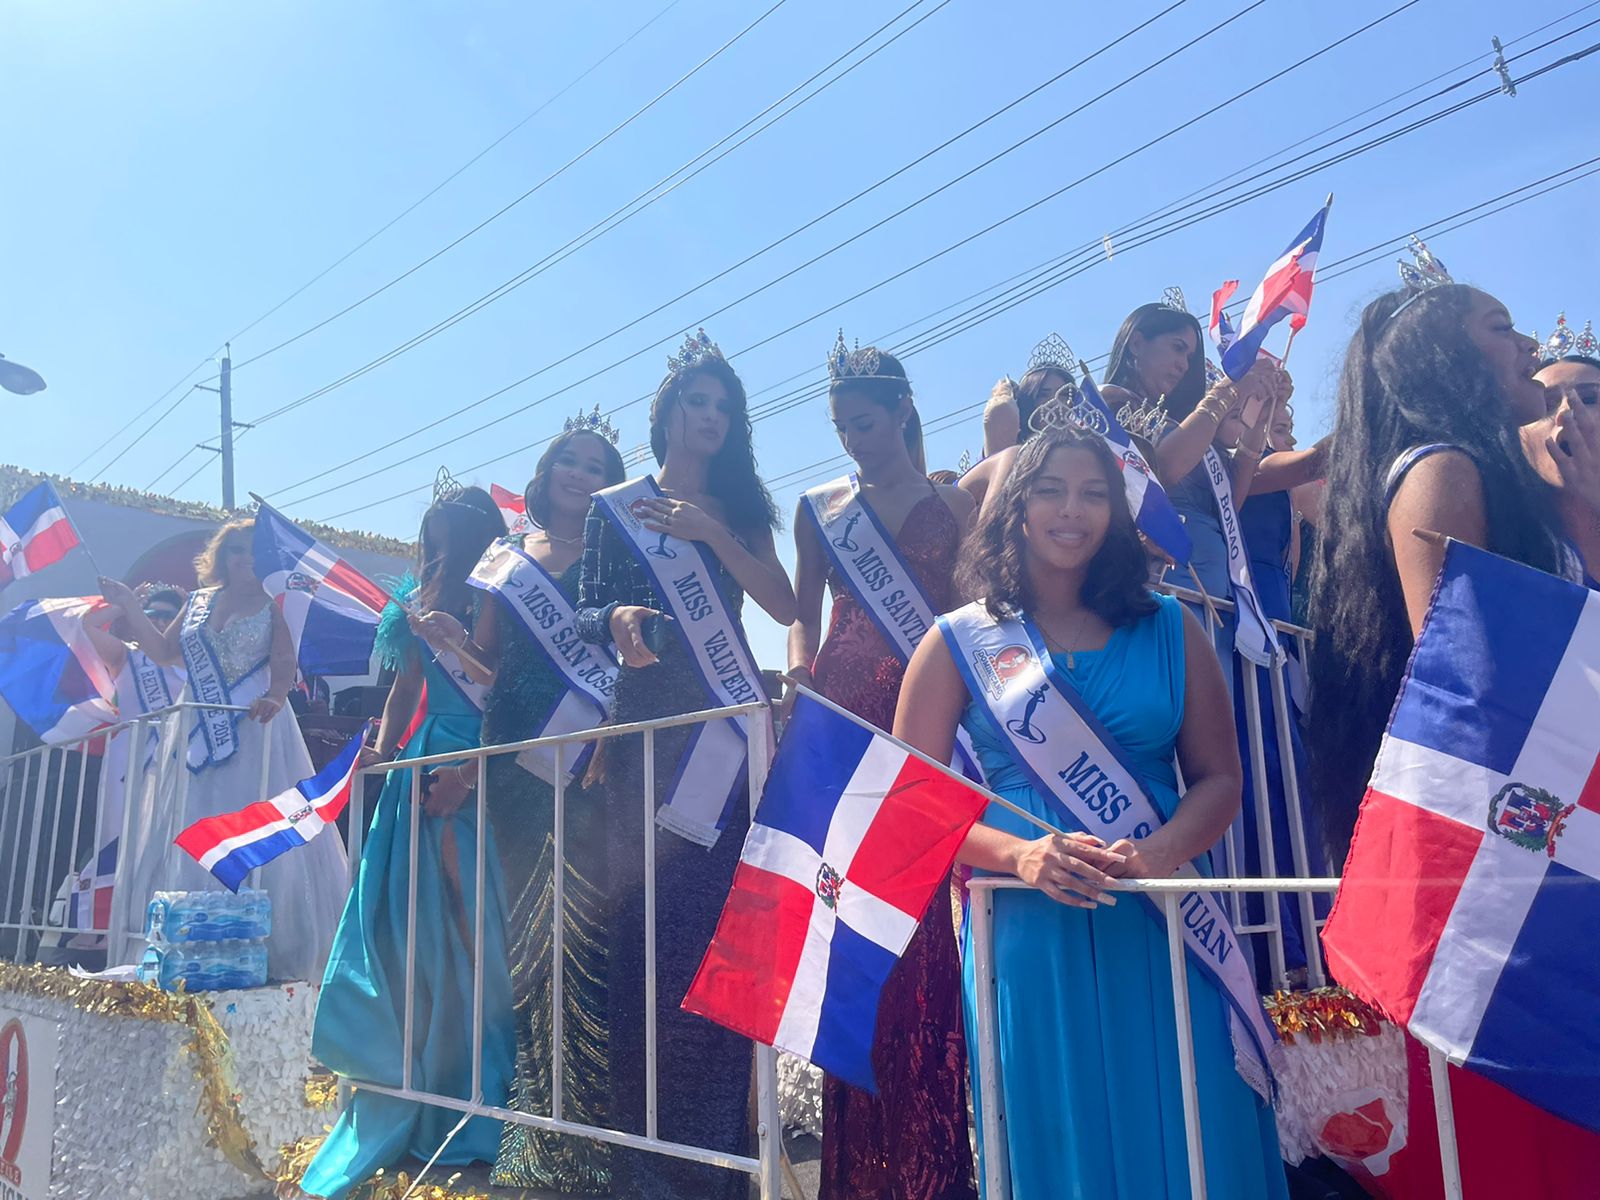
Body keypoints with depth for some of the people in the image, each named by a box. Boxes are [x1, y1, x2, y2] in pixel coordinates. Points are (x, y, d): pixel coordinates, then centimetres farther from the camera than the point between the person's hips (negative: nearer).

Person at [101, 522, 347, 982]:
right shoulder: (199, 601, 15)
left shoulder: (274, 605, 0)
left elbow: (285, 662, -10)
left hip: (254, 732, -5)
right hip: (201, 733, 5)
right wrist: (129, 606, 13)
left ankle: (266, 951, -3)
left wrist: (274, 697, -31)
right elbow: (165, 653, 19)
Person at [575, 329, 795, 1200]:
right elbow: (585, 612, 2)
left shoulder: (739, 509, 13)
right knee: (647, 912, -3)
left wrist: (712, 534, -10)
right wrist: (616, 621, -20)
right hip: (647, 724, -1)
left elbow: (784, 606, 0)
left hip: (725, 723, 2)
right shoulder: (616, 508, 9)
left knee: (726, 916, -1)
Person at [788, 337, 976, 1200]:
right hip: (842, 717, 2)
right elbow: (805, 614, 14)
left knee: (928, 920, -7)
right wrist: (797, 673, -4)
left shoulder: (951, 505, 9)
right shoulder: (820, 509, 16)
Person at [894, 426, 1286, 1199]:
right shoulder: (959, 643, 1)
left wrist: (1161, 852, -16)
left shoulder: (1169, 631, 7)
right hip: (1028, 925, -1)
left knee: (1185, 1133, 8)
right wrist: (1020, 854, -18)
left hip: (1163, 922, 2)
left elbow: (1219, 776, 4)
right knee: (1058, 1137, 8)